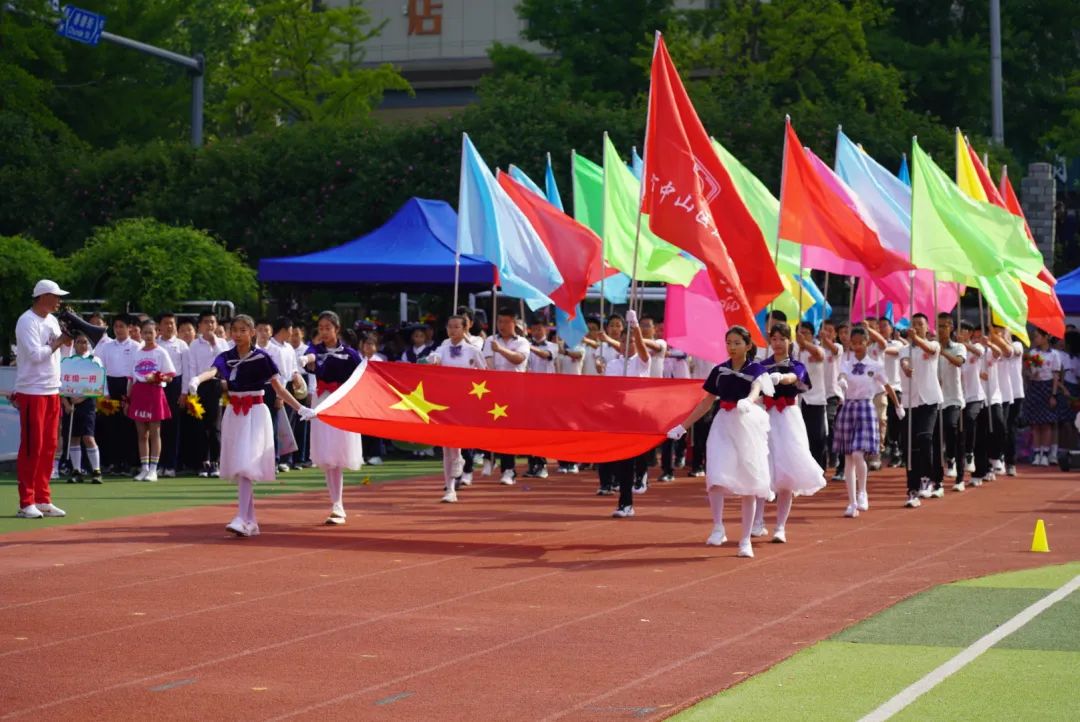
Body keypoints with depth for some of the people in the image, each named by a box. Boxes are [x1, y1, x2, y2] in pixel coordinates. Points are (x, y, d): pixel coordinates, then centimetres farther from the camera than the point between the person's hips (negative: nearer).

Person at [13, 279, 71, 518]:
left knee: (49, 446, 9)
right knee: (32, 447, -6)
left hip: (52, 391, 8)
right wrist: (59, 342, -11)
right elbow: (35, 354, -20)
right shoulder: (27, 321, -11)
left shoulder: (52, 320, 15)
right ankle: (26, 503, -2)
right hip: (32, 391, -8)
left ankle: (42, 499, 15)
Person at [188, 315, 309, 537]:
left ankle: (242, 519, -20)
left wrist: (300, 408, -9)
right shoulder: (226, 357, 4)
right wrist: (197, 379, -40)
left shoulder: (261, 357, -4)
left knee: (245, 466, -15)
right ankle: (251, 521, 15)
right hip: (234, 414, 5)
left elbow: (279, 388, -2)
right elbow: (212, 371, -17)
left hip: (255, 414, -5)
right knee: (238, 468, 7)